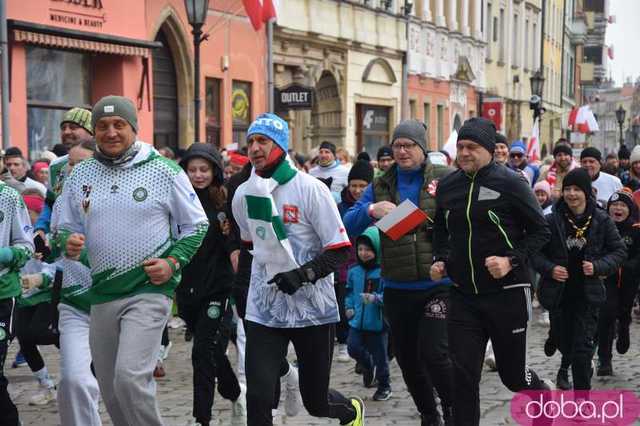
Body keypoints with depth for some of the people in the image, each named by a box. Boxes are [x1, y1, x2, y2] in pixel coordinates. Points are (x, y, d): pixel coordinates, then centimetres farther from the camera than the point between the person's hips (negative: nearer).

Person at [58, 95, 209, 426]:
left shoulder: (165, 171, -3)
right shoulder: (80, 174, 7)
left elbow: (197, 225, 4)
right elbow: (66, 228, 16)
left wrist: (173, 262, -10)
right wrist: (69, 243, -8)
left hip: (149, 291, -5)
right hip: (101, 295, 5)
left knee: (130, 377, -21)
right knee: (111, 391, 12)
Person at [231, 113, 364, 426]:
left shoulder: (310, 189, -12)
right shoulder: (243, 194, 2)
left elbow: (340, 250, -13)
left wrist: (304, 274, -26)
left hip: (312, 308, -3)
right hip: (263, 310, 3)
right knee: (258, 399, -11)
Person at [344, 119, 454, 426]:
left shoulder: (446, 179, -2)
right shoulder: (380, 186, 8)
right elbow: (348, 226, 2)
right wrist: (371, 210, -17)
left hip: (438, 283, -4)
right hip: (397, 288, 4)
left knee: (433, 353, -13)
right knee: (407, 358, 13)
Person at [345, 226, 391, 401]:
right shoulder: (354, 271, 5)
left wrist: (376, 298, -30)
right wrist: (349, 306, 8)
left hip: (377, 322, -5)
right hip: (357, 321, 5)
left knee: (379, 355, 6)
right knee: (354, 348, -1)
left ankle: (384, 385, 26)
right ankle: (368, 367, 31)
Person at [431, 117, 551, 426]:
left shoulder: (510, 183, -10)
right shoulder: (447, 186, 4)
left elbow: (540, 231, -6)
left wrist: (511, 261, -19)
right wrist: (440, 261, 3)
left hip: (507, 293, -4)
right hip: (462, 296, 4)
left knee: (513, 374, 9)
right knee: (464, 375, -1)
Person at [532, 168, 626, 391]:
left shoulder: (601, 220, -4)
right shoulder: (552, 220, -5)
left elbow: (619, 251, 3)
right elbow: (536, 251, 3)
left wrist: (598, 266, -13)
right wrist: (550, 269, -15)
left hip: (587, 294, -2)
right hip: (558, 293, 2)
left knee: (582, 348, -8)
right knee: (564, 343, 16)